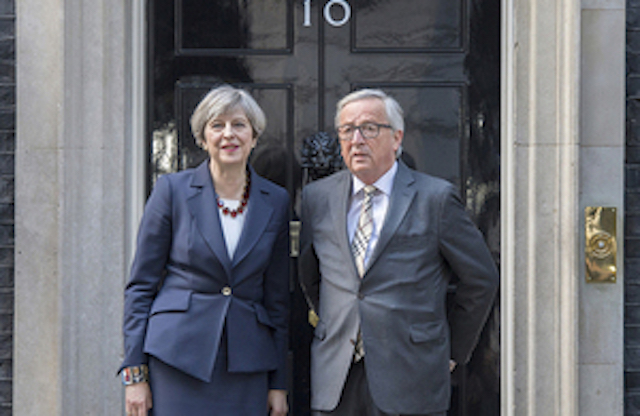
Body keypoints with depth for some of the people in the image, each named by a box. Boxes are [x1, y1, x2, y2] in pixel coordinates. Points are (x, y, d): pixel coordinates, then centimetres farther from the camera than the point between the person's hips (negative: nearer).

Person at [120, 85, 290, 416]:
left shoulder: (275, 202, 7)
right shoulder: (172, 190, -1)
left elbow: (277, 297, 11)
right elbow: (140, 285, 1)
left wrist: (278, 382, 10)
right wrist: (134, 373, -4)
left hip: (246, 368, 3)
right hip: (178, 357, -3)